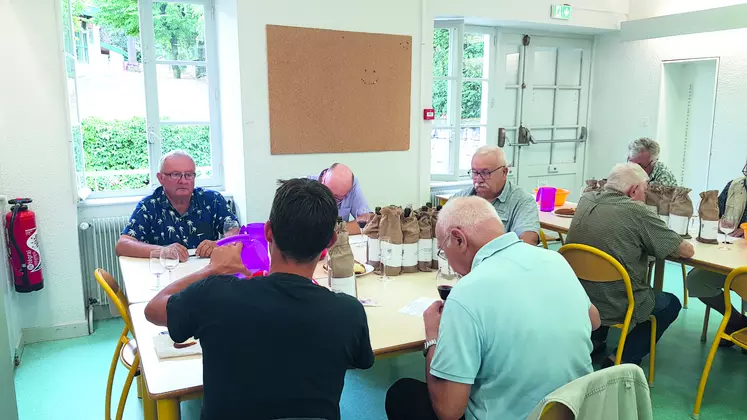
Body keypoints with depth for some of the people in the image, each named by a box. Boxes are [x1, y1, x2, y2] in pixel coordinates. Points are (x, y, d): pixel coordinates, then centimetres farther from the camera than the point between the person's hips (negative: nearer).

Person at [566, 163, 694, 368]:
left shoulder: (586, 200, -1)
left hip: (577, 298, 7)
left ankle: (593, 339, 30)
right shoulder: (637, 212, -19)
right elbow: (687, 251, -9)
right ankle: (622, 360, 12)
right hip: (616, 307, -6)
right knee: (671, 304, 23)